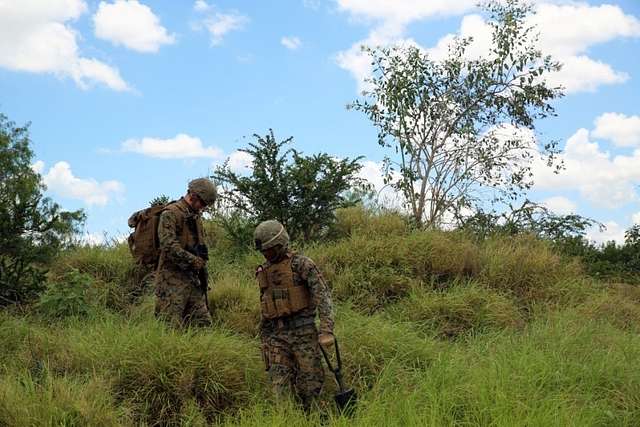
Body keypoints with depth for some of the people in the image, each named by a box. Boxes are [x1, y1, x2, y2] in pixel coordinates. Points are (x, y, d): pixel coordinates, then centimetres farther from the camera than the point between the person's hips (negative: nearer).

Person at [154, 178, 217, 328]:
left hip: (193, 280, 8)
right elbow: (169, 246, -20)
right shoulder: (170, 213, -8)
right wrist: (195, 261, -16)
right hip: (173, 280, -8)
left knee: (203, 323, 5)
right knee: (171, 327, -10)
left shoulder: (196, 216, 19)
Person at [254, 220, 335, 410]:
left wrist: (326, 331, -23)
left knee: (311, 381, -1)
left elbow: (323, 296, -13)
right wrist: (264, 341, 20)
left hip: (303, 332, -5)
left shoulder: (301, 264, -5)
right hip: (277, 335, 5)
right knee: (281, 386, -2)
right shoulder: (263, 272, 15)